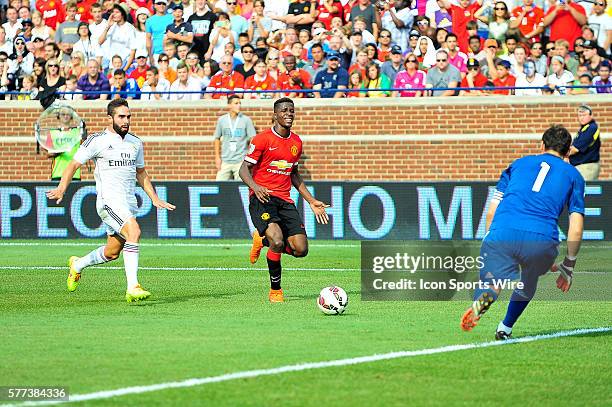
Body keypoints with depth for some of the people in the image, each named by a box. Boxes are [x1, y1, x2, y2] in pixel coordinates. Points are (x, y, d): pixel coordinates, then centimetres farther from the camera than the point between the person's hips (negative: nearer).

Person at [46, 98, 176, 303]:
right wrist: (61, 189, -17)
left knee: (112, 252, 12)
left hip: (129, 202, 7)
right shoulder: (97, 141, -5)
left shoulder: (135, 143, 13)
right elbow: (73, 165, -3)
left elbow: (141, 172, 27)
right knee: (134, 231, -28)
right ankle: (132, 288, -30)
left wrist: (154, 198, 19)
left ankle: (77, 265, 41)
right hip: (109, 200, -7)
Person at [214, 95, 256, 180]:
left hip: (241, 161, -2)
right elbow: (217, 138, 14)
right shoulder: (222, 120, 6)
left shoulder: (246, 120, -1)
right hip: (225, 161, 2)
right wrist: (217, 157, 7)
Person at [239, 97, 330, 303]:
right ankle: (275, 290, -8)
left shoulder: (296, 142, 14)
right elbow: (244, 169, -6)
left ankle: (262, 240, 23)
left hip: (285, 201, 6)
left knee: (301, 249, -6)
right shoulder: (262, 139, -5)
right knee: (278, 241, -27)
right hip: (262, 199, -6)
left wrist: (311, 201, 22)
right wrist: (255, 187, -27)